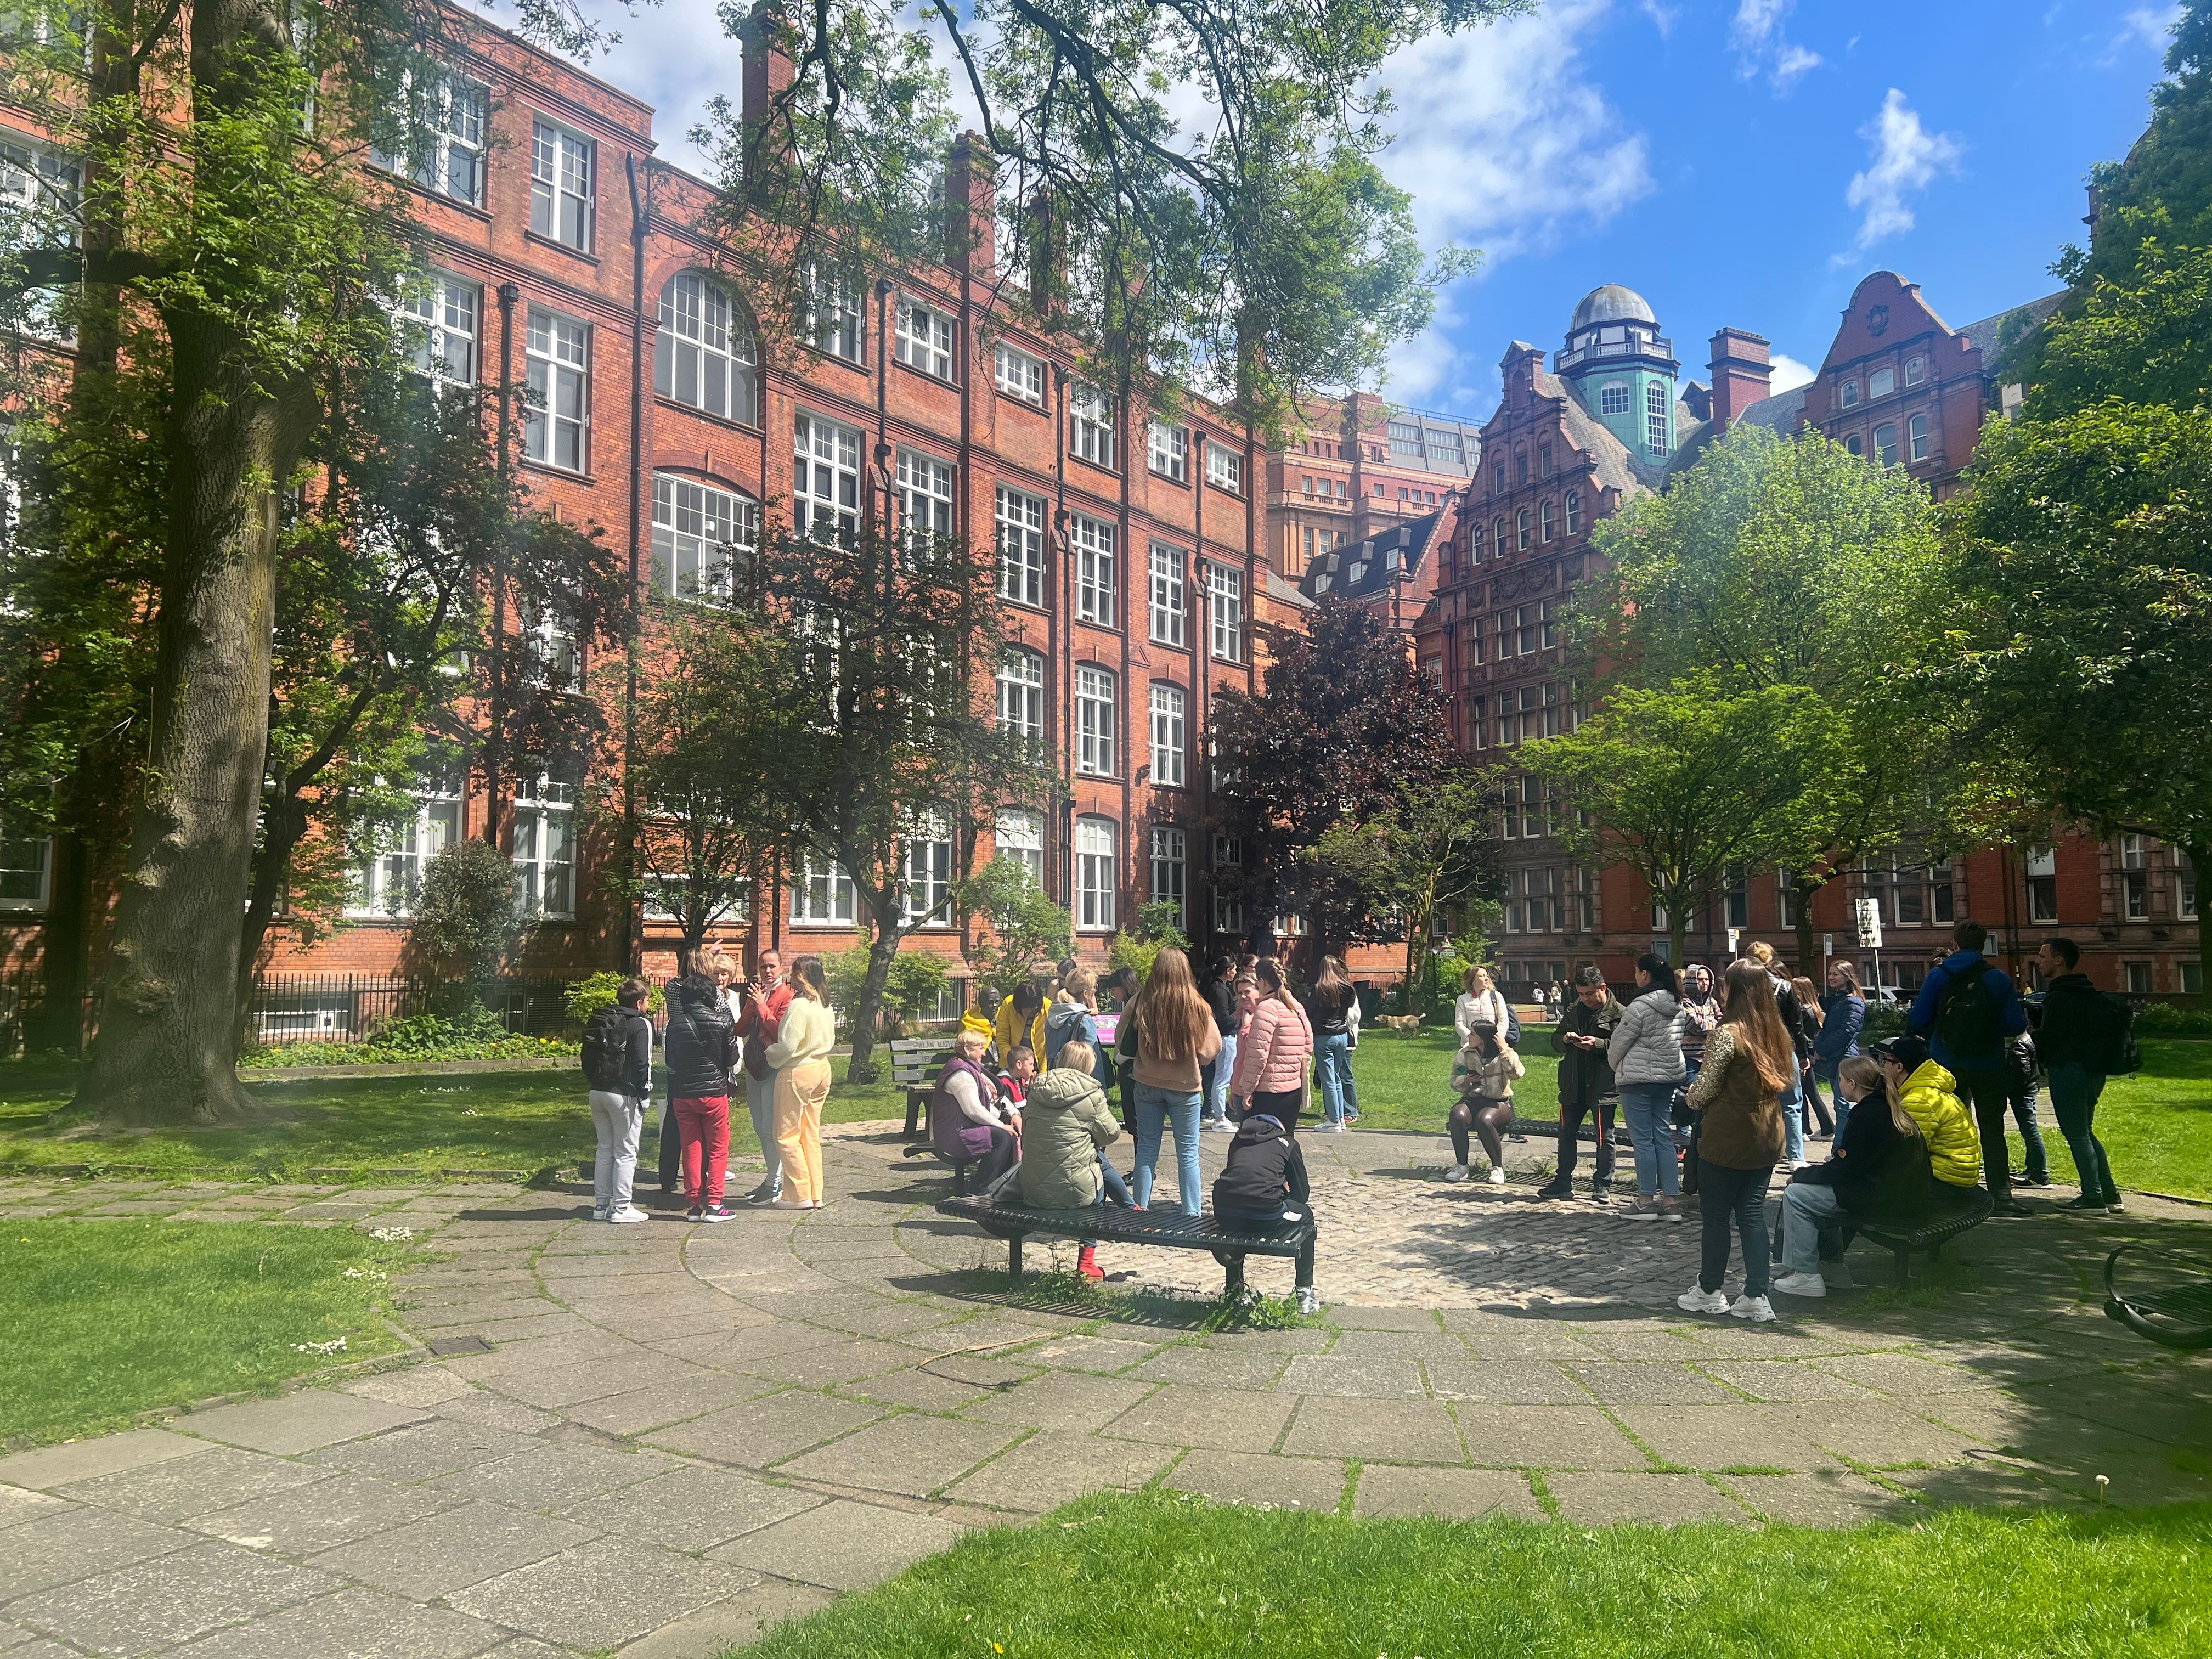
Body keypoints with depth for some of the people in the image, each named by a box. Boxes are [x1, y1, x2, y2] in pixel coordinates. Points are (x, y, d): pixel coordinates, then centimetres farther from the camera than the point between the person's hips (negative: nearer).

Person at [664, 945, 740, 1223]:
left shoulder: (676, 1023, -2)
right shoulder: (722, 1021, -9)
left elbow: (671, 1061, 5)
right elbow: (732, 1059, -2)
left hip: (682, 1093, 2)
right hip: (714, 1090, -2)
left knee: (691, 1148, 10)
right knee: (718, 1148, 6)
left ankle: (695, 1203, 12)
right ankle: (714, 1204, 2)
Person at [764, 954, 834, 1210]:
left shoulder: (798, 1006, -19)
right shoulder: (824, 1004, 7)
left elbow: (786, 1046, -19)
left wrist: (770, 1054, 0)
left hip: (797, 1072, -8)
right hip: (821, 1069, 8)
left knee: (787, 1136, 2)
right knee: (811, 1134, 14)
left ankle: (801, 1195, 3)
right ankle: (815, 1195, 17)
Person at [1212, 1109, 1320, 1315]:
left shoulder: (1238, 1140, 28)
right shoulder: (1288, 1143, 19)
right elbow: (1301, 1194, 18)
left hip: (1223, 1212, 4)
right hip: (1265, 1212, -4)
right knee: (1305, 1217, 28)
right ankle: (1305, 1294, 25)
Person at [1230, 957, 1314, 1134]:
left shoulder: (1267, 1007, -14)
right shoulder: (1298, 1008, 11)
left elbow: (1258, 1054, -17)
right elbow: (1308, 1046, 16)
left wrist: (1248, 1089, -12)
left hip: (1268, 1092, -8)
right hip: (1295, 1090, 8)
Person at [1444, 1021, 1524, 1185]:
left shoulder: (1502, 1055, -3)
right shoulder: (1465, 1053, 7)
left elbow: (1517, 1073, -23)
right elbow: (1454, 1082, 15)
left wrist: (1505, 1050, -22)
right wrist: (1464, 1081, -7)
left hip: (1499, 1102, -3)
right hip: (1472, 1099, 3)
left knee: (1484, 1120, -37)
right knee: (1457, 1116, -31)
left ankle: (1498, 1168, -16)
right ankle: (1462, 1166, -15)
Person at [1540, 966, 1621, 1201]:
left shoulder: (1618, 1014, -7)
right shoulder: (1573, 1011, 12)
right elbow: (1555, 1042, 15)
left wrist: (1598, 1044, -26)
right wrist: (1565, 1038, -6)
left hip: (1603, 1086, -6)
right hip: (1573, 1084, 6)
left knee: (1604, 1137, 4)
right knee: (1566, 1133, 11)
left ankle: (1602, 1185, 16)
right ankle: (1563, 1182, 21)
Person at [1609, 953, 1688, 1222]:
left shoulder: (1640, 1006, -17)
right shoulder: (1676, 1004, 7)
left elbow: (1618, 1042, -9)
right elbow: (1675, 1040, 16)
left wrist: (1616, 1066, 11)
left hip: (1638, 1079, -7)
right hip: (1669, 1076, 8)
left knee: (1643, 1139, 0)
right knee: (1664, 1137, 11)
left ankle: (1646, 1200, 5)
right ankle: (1671, 1200, 11)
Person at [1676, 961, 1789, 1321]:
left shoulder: (1726, 1034, -17)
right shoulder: (1777, 1033, 5)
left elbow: (1706, 1088, -12)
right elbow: (1789, 1080, 17)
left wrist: (1691, 1095, 8)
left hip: (1727, 1139, -6)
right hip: (1766, 1139, 7)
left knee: (1715, 1215, 7)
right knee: (1753, 1214, 10)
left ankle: (1709, 1291, 18)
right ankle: (1756, 1297, 9)